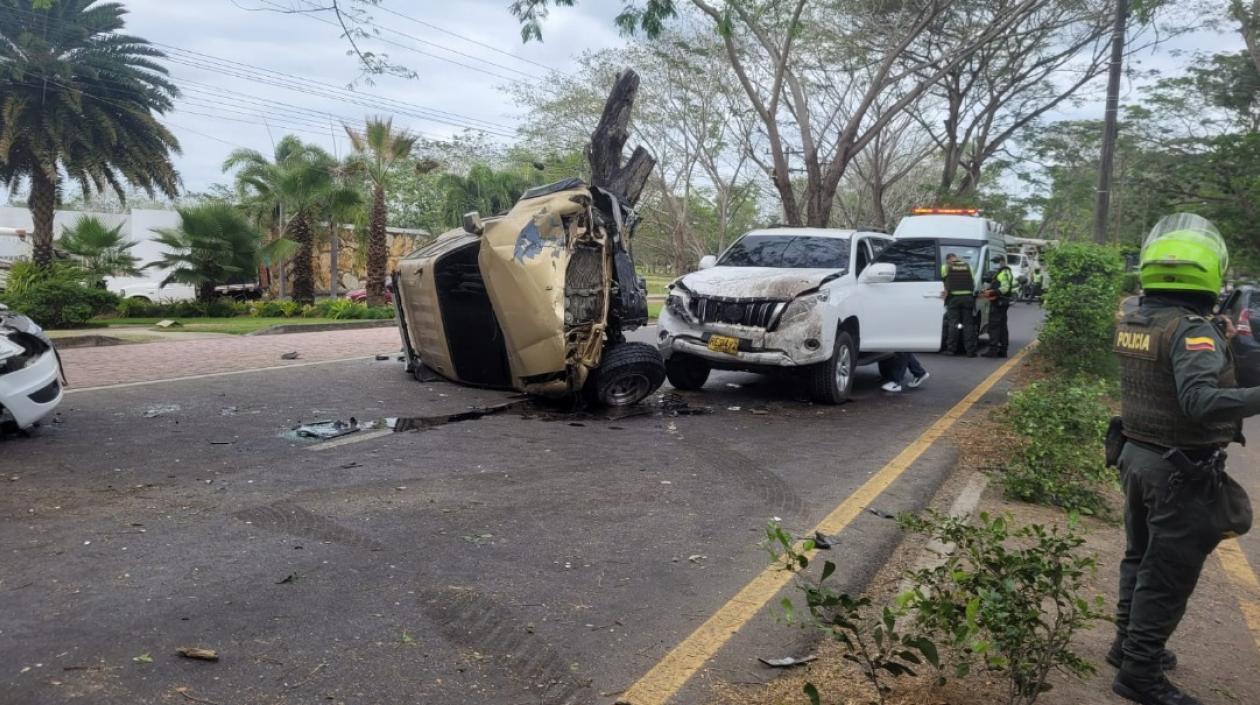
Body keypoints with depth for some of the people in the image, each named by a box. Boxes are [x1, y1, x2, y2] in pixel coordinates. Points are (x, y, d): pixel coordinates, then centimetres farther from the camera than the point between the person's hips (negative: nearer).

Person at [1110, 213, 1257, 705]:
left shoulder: (1132, 322, 2)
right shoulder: (1191, 329, -23)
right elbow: (1200, 401, -37)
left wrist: (1216, 343, 13)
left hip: (1137, 455, 8)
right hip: (1182, 470, -8)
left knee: (1141, 558, 22)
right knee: (1167, 576, 5)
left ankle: (1128, 645, 36)